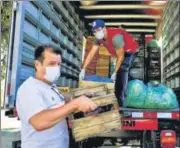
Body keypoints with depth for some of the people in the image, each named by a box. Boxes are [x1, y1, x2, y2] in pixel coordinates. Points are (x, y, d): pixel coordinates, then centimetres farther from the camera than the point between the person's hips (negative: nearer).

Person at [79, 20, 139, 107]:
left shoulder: (115, 37, -38)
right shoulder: (99, 39, -15)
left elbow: (120, 57, -31)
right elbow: (91, 54, -14)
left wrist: (115, 72, -26)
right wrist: (83, 69, -20)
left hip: (130, 51, -8)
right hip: (121, 52, 8)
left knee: (122, 71, -20)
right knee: (120, 73, 14)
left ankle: (119, 102, -16)